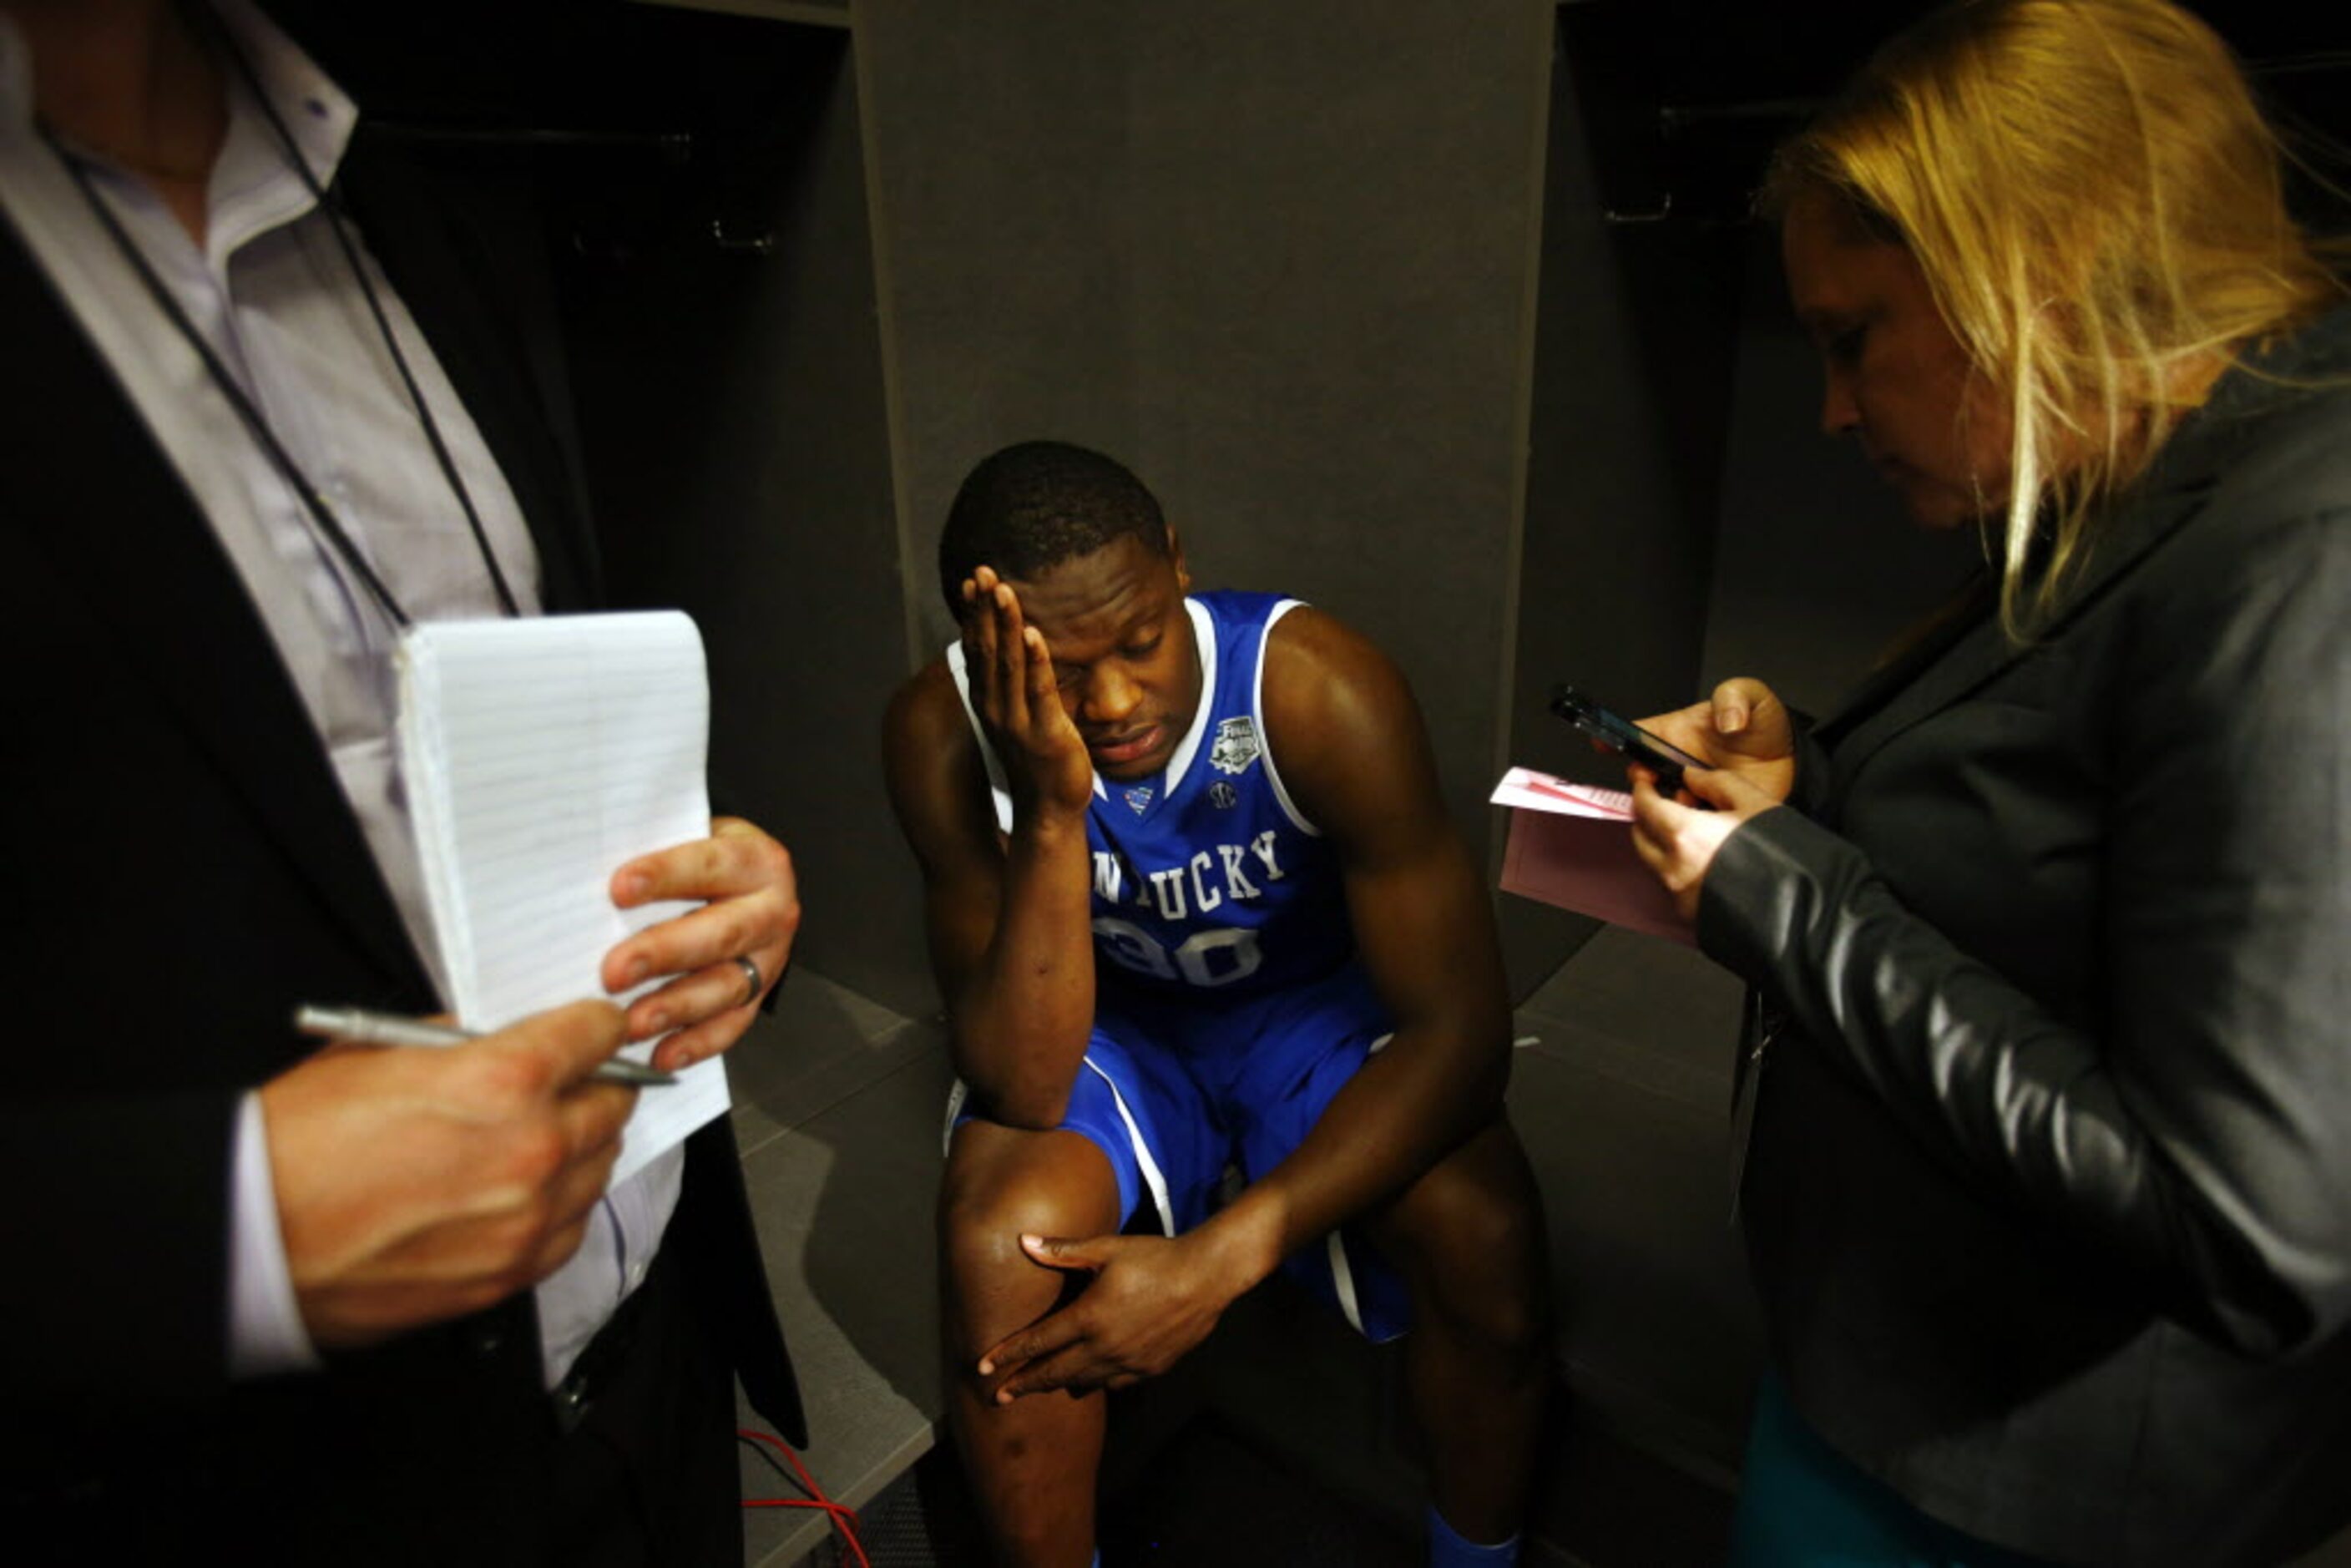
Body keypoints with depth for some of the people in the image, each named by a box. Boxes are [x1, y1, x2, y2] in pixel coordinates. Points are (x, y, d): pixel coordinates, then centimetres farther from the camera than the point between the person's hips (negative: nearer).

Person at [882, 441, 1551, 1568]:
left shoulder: (1322, 691, -30)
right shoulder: (945, 733, -25)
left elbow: (1460, 1025, -27)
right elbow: (1021, 1092, -27)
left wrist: (1218, 1260, -34)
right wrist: (1051, 811, -42)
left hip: (1313, 1000, 0)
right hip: (1106, 1026, 1)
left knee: (1486, 1237, -25)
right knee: (998, 1244, -27)